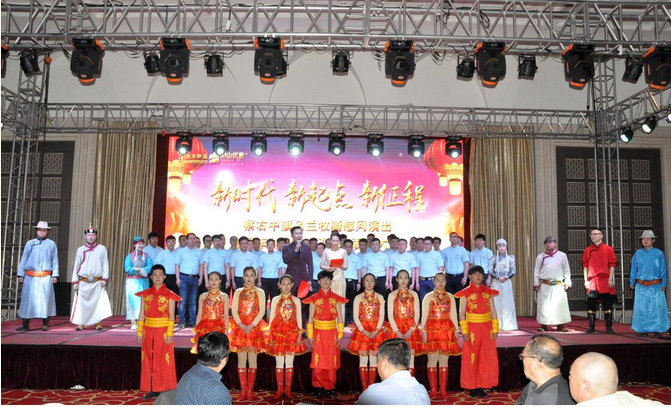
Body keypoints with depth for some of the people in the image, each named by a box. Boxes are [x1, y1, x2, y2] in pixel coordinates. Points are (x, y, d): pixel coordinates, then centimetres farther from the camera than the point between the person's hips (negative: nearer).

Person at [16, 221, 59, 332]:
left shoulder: (51, 244, 7)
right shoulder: (30, 243, 10)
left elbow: (55, 261, 7)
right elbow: (23, 260, 12)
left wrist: (55, 275, 0)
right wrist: (20, 274, 6)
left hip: (45, 277, -1)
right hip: (30, 277, 1)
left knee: (45, 299, -2)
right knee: (27, 299, 2)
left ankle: (45, 324, 6)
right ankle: (25, 324, 11)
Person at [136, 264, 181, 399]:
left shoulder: (169, 295, -3)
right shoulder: (145, 294, 6)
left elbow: (171, 316, -5)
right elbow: (142, 314, 6)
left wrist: (170, 334, -12)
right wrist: (139, 332, 1)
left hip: (163, 331, -3)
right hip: (148, 331, 3)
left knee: (163, 360, 1)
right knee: (149, 360, 7)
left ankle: (164, 389, 11)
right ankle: (152, 389, 18)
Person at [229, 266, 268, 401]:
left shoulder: (260, 292, 4)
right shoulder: (238, 292, 9)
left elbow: (262, 311, -3)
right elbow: (234, 311, 2)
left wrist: (251, 326, -13)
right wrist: (241, 325, -12)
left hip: (255, 327, -1)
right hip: (240, 327, 1)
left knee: (252, 359, 1)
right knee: (241, 359, 2)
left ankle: (250, 389, 7)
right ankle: (243, 389, 8)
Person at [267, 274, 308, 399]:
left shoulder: (296, 300, 4)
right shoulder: (275, 300, 3)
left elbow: (299, 318, 4)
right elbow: (272, 318, 3)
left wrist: (299, 335, -3)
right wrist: (270, 336, -1)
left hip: (292, 333, 0)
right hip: (278, 332, 0)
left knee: (289, 362, 5)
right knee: (279, 362, 5)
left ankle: (288, 389, 14)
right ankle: (280, 389, 15)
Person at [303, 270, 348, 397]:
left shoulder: (336, 298, 5)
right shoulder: (314, 298, 3)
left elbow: (340, 318, 4)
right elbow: (310, 318, 2)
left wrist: (340, 334, -2)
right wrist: (310, 335, -4)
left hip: (332, 333, 1)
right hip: (318, 333, 0)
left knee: (331, 361, 3)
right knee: (318, 361, 0)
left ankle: (329, 387, 15)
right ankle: (319, 386, 15)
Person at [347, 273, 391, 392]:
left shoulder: (379, 297, 7)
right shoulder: (358, 298, 4)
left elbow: (381, 316, 2)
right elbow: (356, 317, 0)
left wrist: (376, 331, -11)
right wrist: (363, 330, -12)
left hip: (376, 331, 1)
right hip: (362, 330, -1)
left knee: (373, 359, 2)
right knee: (363, 359, -1)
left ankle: (371, 387, 8)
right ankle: (364, 388, 3)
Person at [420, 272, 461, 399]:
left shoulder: (450, 297, 11)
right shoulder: (428, 296, 6)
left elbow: (453, 315, 10)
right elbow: (424, 315, 2)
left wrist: (456, 331, 4)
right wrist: (424, 331, -6)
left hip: (447, 330, 2)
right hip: (432, 330, -2)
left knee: (444, 360, 3)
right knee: (432, 359, -2)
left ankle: (443, 389, 9)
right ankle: (433, 390, 5)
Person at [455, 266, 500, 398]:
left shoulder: (488, 292, 7)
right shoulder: (466, 293, -3)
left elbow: (493, 311, 6)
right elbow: (462, 313, -5)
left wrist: (495, 329, 0)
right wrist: (464, 331, -11)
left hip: (486, 328, 3)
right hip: (472, 328, -3)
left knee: (486, 358, 6)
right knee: (471, 358, 1)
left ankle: (482, 386, 17)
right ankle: (472, 387, 12)